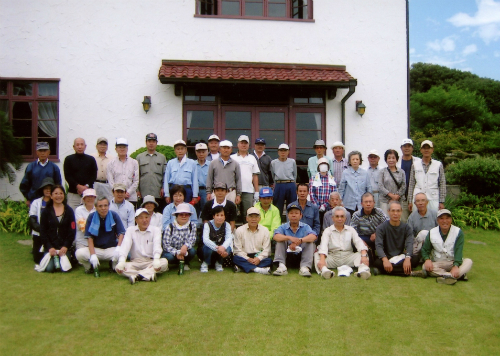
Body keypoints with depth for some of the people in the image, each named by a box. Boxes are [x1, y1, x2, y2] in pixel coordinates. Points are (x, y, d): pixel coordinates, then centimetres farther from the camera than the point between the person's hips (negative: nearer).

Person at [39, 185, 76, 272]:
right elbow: (43, 232, 1)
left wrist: (66, 246, -11)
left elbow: (72, 231, 1)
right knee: (50, 268, -17)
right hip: (50, 246, 0)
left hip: (64, 246, 0)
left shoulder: (69, 211, 5)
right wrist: (50, 247, -11)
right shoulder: (46, 211, 4)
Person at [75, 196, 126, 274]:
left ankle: (113, 264, 5)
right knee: (79, 253, -28)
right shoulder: (91, 217, -3)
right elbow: (89, 237, -6)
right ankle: (90, 266, 6)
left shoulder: (114, 216, -3)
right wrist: (93, 255, -18)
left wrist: (118, 248, -22)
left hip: (112, 248, 0)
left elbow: (121, 233, -4)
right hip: (96, 248, 0)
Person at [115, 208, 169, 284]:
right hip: (135, 263, 1)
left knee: (164, 262, -30)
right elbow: (125, 245, -8)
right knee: (118, 268, -27)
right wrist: (121, 261, -27)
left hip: (150, 262, -1)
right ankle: (148, 275, -39)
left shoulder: (155, 230, 5)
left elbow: (157, 245, -13)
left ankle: (136, 275, -38)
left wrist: (156, 259, -35)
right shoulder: (130, 230, 8)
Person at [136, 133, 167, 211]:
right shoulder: (139, 157, 11)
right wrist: (137, 190, 0)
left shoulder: (162, 157, 14)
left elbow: (165, 174, 9)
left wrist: (163, 188, -1)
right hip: (143, 194, -1)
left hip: (158, 194, 1)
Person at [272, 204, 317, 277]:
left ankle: (305, 267, -34)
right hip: (287, 257, 0)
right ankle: (282, 266, -31)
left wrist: (299, 241, -38)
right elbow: (275, 236, -20)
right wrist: (289, 238, -38)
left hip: (301, 256, 0)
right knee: (280, 240, -17)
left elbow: (314, 236, -20)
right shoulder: (283, 227, 2)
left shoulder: (305, 227, 2)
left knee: (311, 242, -20)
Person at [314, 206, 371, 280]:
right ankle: (324, 269, -53)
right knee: (317, 255, -25)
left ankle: (363, 269, -49)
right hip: (332, 256, -1)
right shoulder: (328, 230, 9)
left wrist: (364, 256, -21)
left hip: (348, 256, 2)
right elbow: (324, 245, -8)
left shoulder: (351, 229, 16)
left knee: (361, 254, -22)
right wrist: (322, 259, -28)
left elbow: (358, 242, 0)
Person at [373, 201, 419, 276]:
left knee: (415, 259, -27)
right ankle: (407, 272, -31)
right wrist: (385, 260, -36)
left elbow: (409, 244, -12)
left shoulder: (406, 228, 5)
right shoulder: (381, 228, -2)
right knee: (377, 262, -34)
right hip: (387, 258, -2)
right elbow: (378, 245, -16)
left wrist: (407, 258, -34)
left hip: (401, 258, 2)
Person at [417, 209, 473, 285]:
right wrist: (427, 259, -19)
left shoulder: (458, 232, -6)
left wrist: (456, 266, -33)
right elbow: (425, 249, 5)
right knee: (425, 267, -28)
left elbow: (458, 251, -16)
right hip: (437, 264, 1)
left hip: (454, 262, 0)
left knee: (468, 261, -29)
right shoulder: (432, 233, 0)